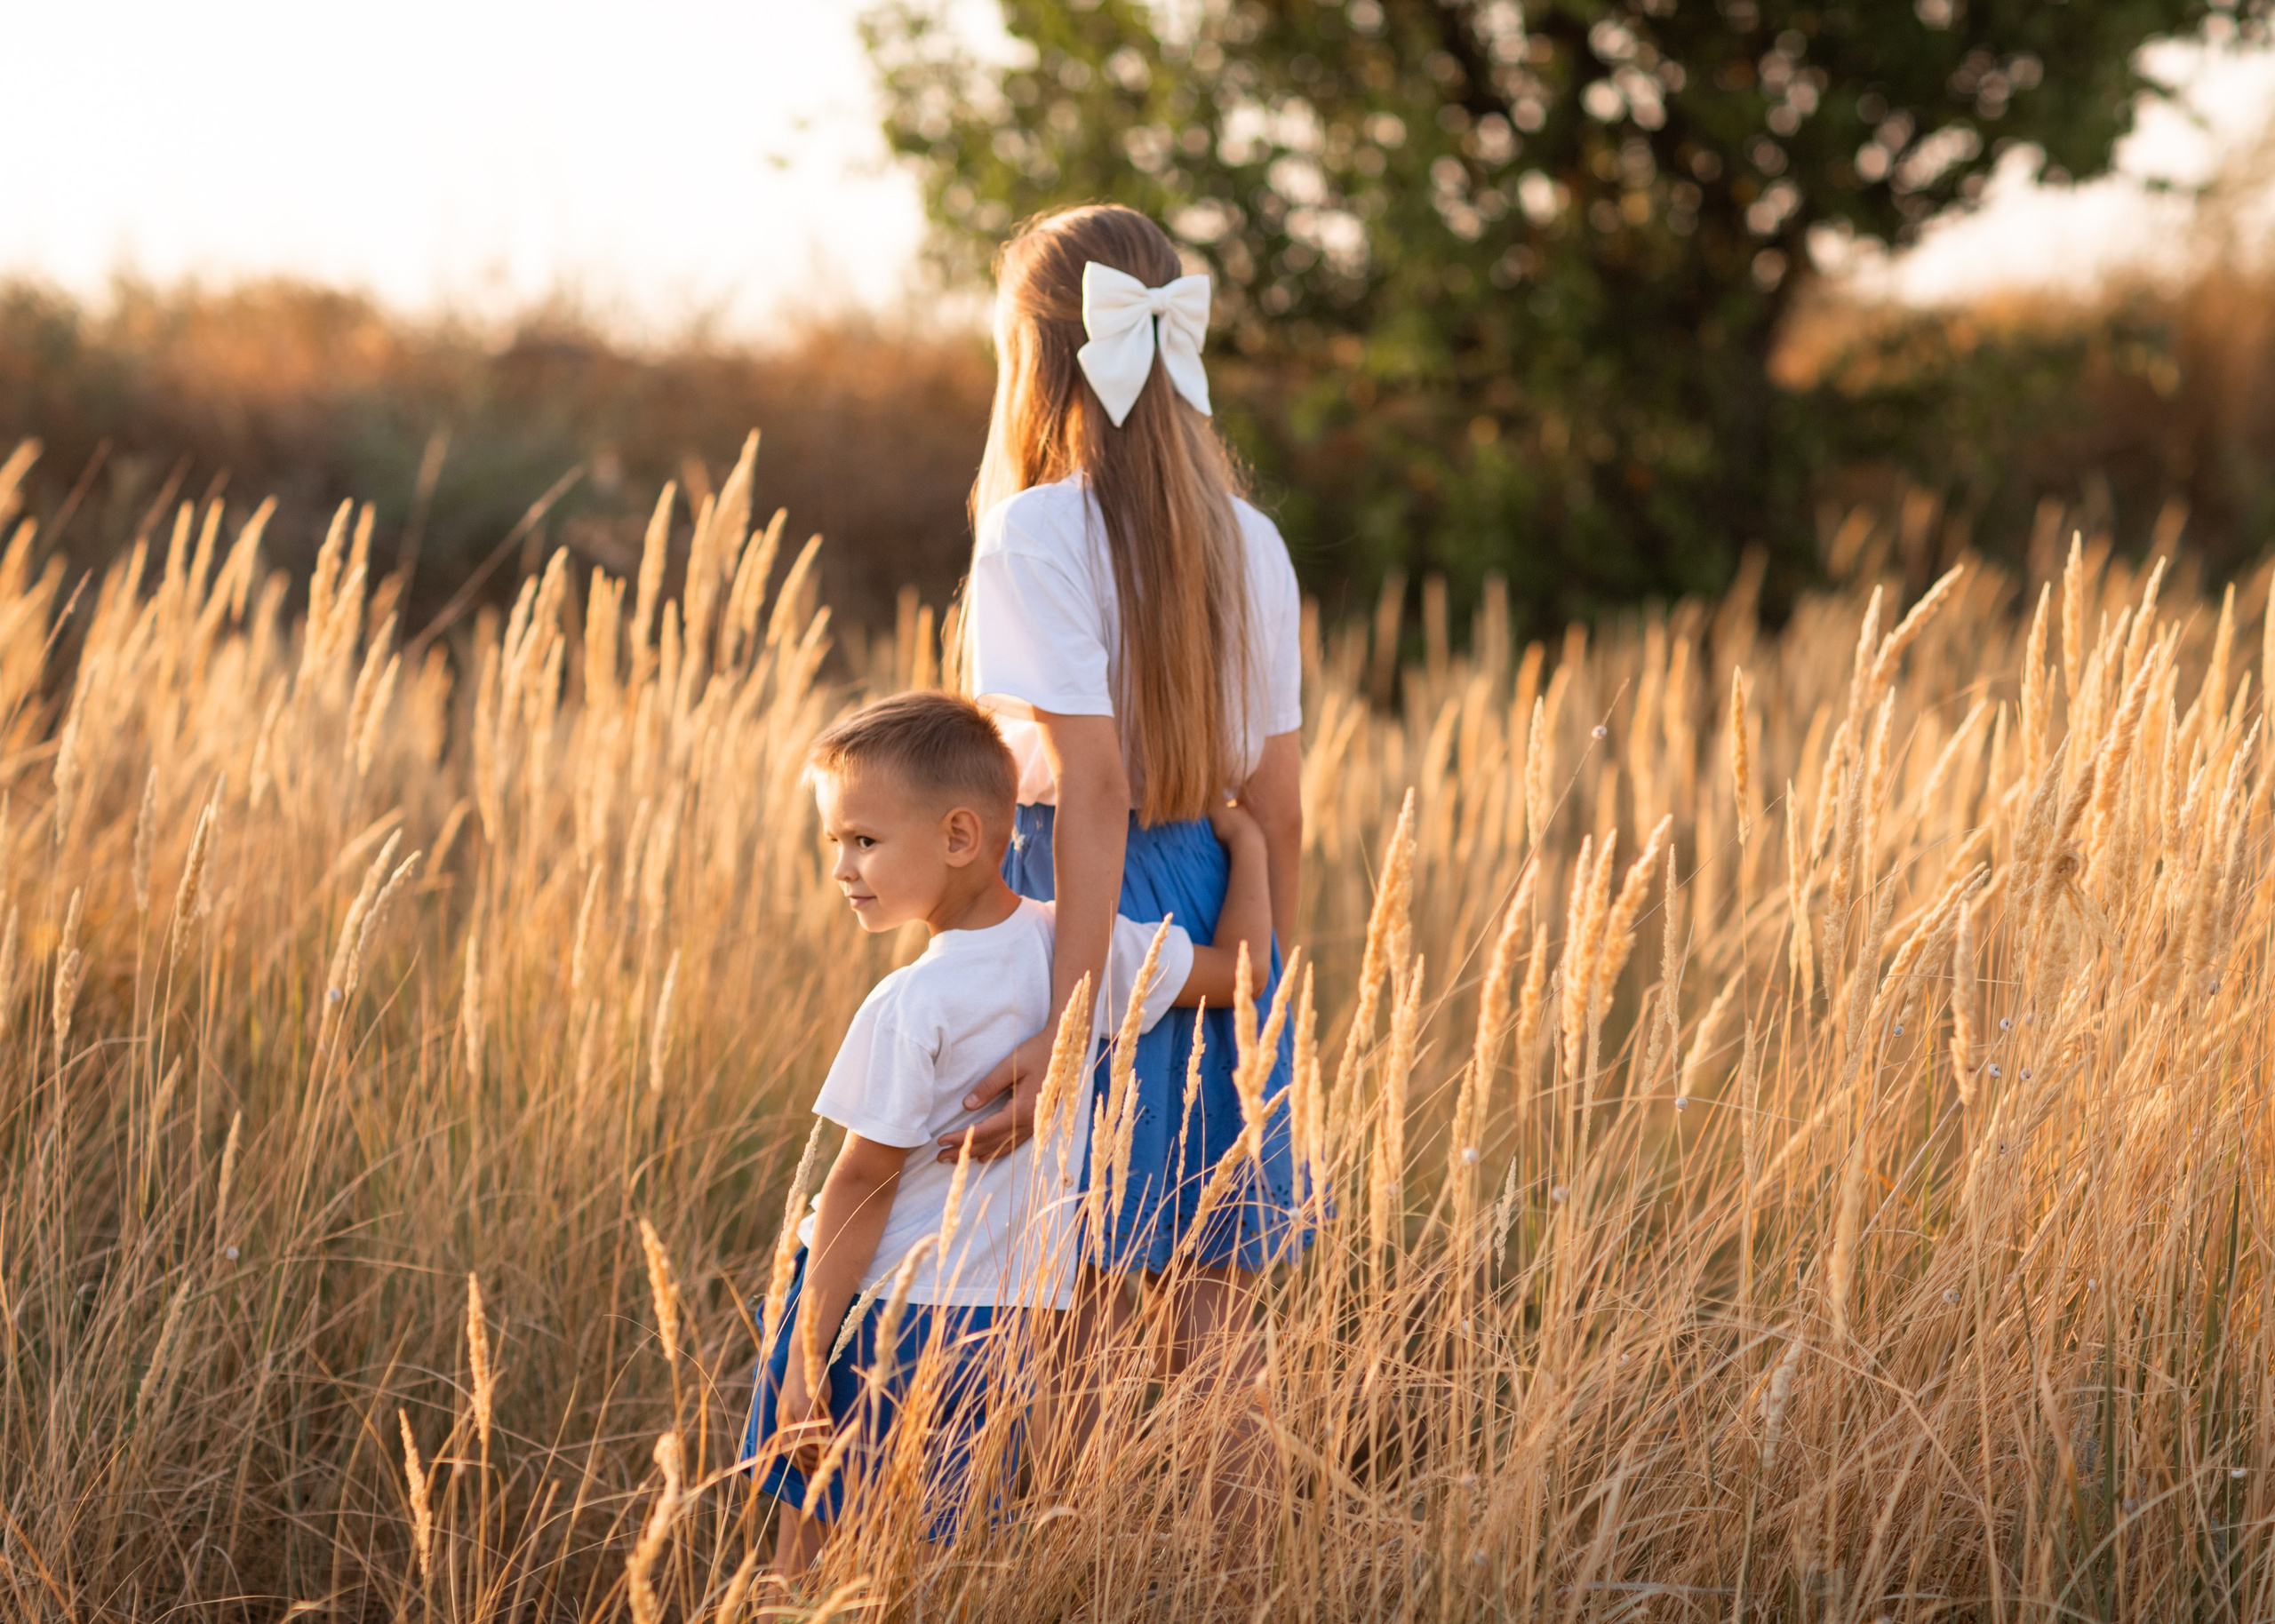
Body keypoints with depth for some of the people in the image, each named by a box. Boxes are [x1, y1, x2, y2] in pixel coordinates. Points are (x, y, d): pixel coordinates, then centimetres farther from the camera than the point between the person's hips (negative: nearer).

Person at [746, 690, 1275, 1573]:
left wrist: (805, 1358, -10)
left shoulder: (912, 1007, -17)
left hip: (881, 1307, -6)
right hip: (1005, 1323, 6)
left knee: (808, 1545, 4)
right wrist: (1243, 839, 26)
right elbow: (1238, 968, 11)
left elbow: (861, 1186, -14)